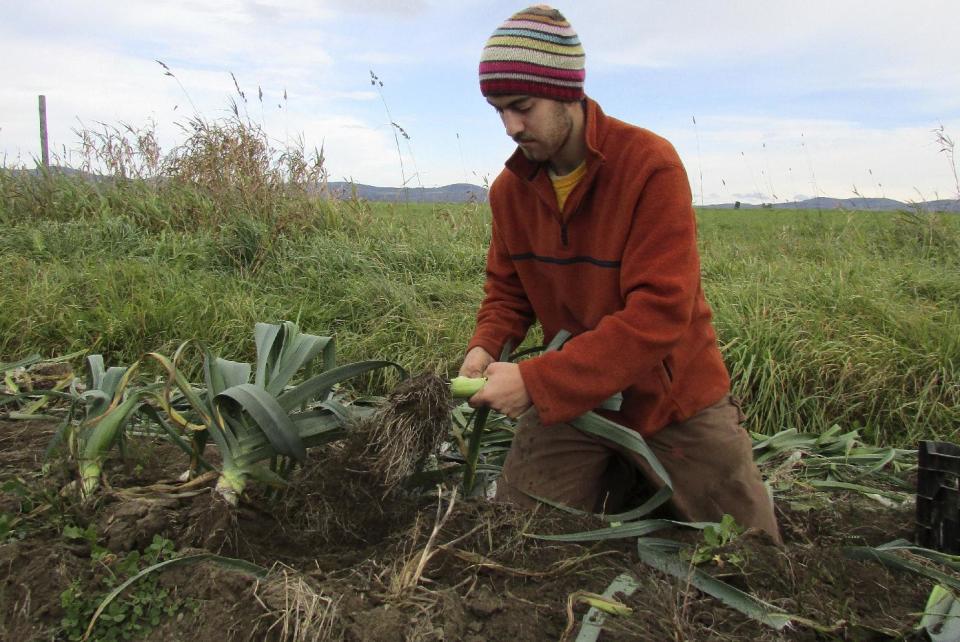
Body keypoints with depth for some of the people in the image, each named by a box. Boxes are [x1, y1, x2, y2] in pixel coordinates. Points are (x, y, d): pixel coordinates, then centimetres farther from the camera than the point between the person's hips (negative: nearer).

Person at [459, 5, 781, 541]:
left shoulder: (652, 165, -23)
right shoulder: (511, 187, -6)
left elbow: (659, 312, -29)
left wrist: (536, 381, -32)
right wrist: (486, 347, -14)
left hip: (671, 397, -3)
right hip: (567, 398, 4)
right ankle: (621, 478, 27)